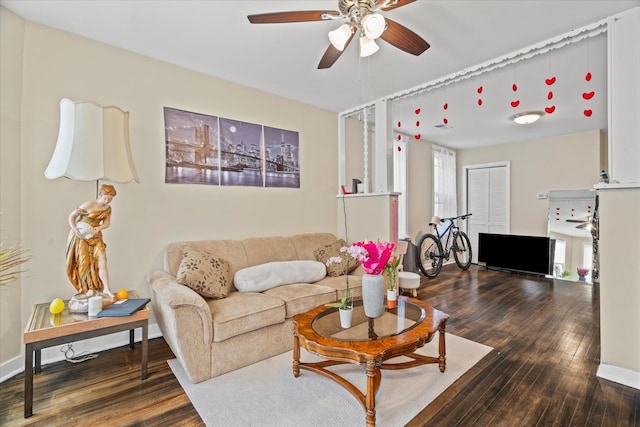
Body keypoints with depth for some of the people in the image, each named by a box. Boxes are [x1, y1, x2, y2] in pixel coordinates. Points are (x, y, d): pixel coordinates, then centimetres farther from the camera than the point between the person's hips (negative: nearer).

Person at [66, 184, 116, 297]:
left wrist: (98, 228, -18)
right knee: (85, 262, 1)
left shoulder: (108, 208, 1)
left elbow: (107, 223, 2)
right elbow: (71, 216, -10)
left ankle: (106, 289, -3)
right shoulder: (88, 205, -15)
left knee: (102, 261, -5)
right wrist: (75, 230, -21)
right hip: (82, 236, -4)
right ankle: (88, 288, 15)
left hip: (96, 237, 4)